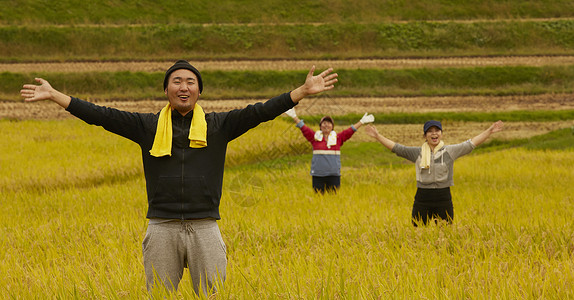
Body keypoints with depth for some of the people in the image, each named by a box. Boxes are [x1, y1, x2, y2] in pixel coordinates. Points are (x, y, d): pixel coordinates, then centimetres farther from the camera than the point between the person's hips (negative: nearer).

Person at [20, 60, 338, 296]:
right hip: (162, 228, 0)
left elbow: (260, 112, 1)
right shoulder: (148, 126, 9)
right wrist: (54, 95, 1)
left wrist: (303, 91, -8)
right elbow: (102, 115, 5)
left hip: (205, 228, 0)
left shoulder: (218, 126, 8)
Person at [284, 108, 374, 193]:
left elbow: (349, 131, 6)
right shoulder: (315, 137, 6)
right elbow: (304, 128, 3)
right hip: (318, 175, -1)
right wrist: (294, 117, -3)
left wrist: (361, 122, 1)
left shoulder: (337, 138, 8)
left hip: (334, 174, 1)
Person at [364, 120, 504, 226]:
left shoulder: (450, 151, 4)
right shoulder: (417, 153, 6)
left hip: (444, 201, -1)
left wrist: (489, 131, -2)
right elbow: (397, 148, 6)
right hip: (422, 201, 1)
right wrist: (378, 136, 1)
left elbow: (471, 144, 3)